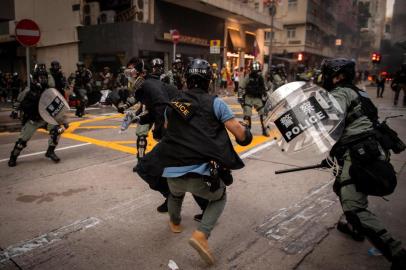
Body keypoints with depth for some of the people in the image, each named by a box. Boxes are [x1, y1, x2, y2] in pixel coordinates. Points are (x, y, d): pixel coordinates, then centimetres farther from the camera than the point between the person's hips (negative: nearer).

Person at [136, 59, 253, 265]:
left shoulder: (172, 104, 12)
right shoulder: (215, 103, 0)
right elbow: (240, 134, -4)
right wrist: (245, 134, 19)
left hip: (171, 172, 5)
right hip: (201, 173, -4)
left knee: (176, 193, 39)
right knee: (220, 197, 25)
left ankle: (175, 223, 60)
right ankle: (201, 235, 5)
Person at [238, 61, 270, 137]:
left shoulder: (261, 78, 6)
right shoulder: (248, 77, -7)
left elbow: (264, 89, 17)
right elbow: (241, 87, -6)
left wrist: (265, 97, 17)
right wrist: (240, 97, -12)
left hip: (258, 98, 3)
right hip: (248, 98, -3)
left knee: (262, 113, -1)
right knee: (247, 115, -4)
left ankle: (265, 130, 7)